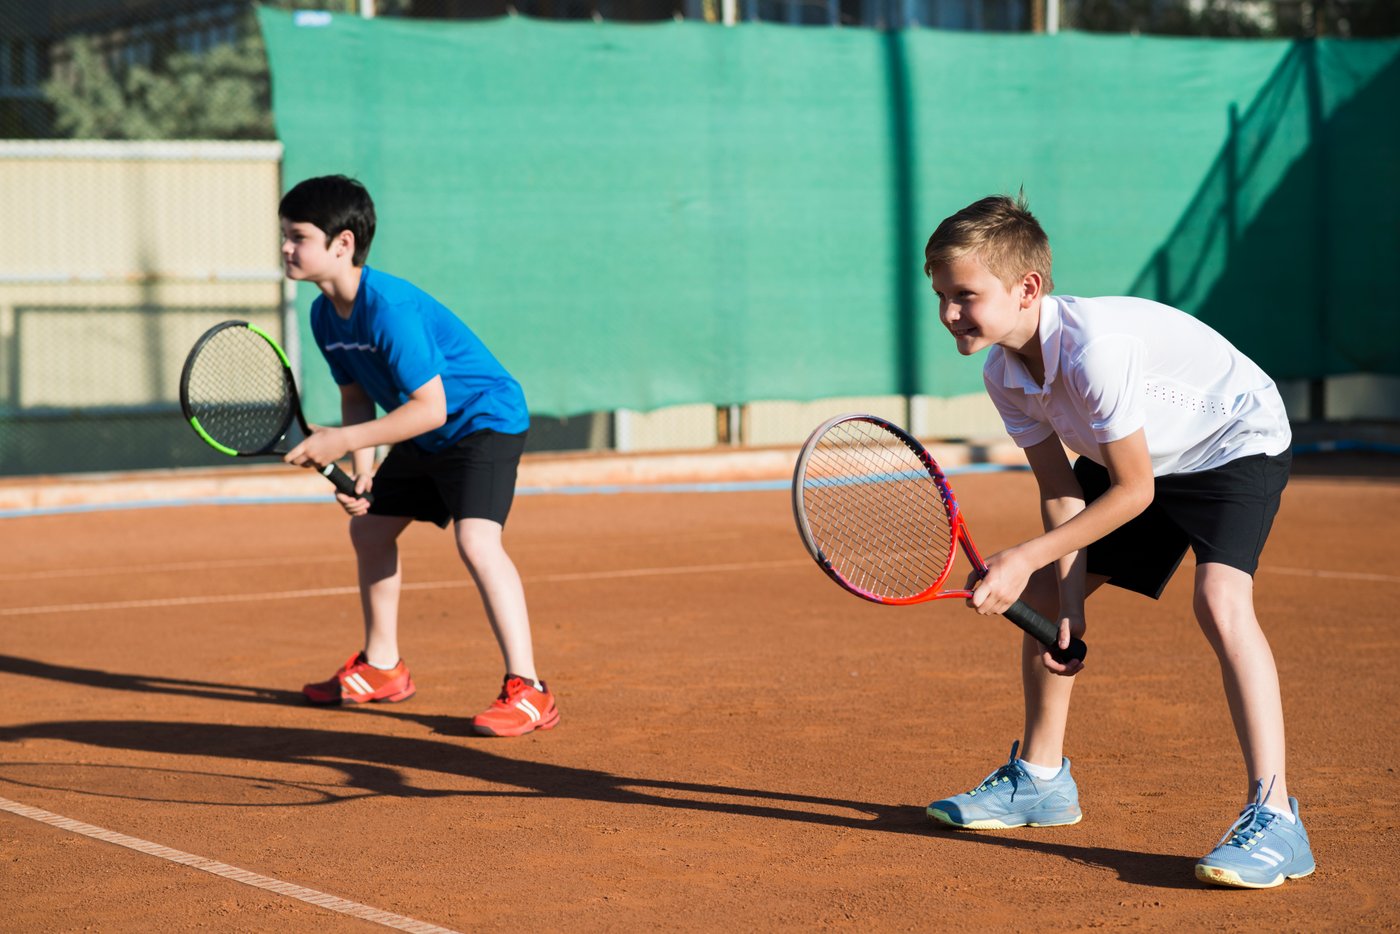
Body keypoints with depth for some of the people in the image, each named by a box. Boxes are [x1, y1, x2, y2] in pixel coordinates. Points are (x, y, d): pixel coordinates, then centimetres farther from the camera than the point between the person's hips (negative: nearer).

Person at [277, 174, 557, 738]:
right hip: (425, 436, 10)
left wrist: (344, 441, -29)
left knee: (475, 538, -27)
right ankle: (381, 668, 35)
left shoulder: (389, 308, -30)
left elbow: (430, 407, -31)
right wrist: (361, 471, -7)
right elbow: (357, 398, 8)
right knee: (368, 527, 18)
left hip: (483, 418, -10)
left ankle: (527, 692, -26)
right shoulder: (325, 316, -3)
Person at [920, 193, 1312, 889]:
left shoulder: (1095, 346, -37)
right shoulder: (1003, 374, -13)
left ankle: (1273, 817, -30)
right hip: (1140, 458, 9)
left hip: (1236, 441, -9)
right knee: (1041, 592, 8)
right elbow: (1062, 492, -5)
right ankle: (1040, 778, 27)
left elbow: (1133, 491, -29)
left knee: (1219, 598, -30)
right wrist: (1067, 603, -15)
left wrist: (1026, 558, -26)